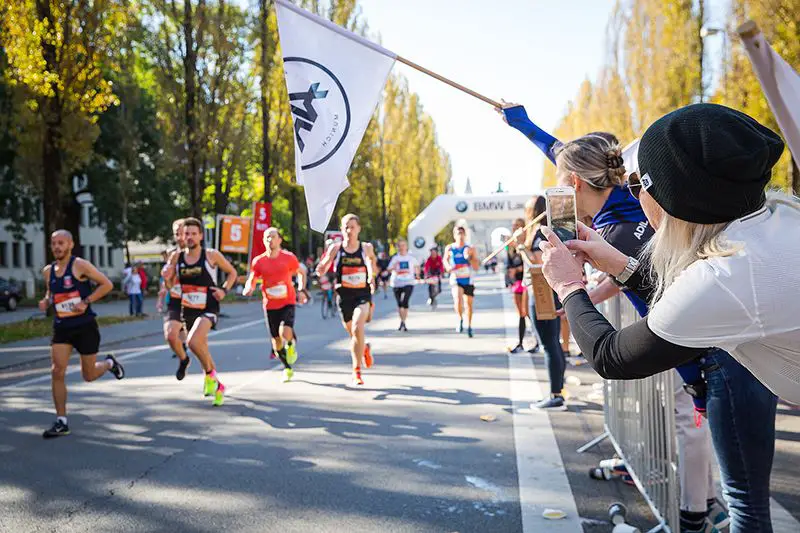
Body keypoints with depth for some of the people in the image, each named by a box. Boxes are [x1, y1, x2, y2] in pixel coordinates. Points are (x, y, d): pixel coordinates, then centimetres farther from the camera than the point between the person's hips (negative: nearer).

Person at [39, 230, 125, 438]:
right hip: (61, 327, 4)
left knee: (89, 375, 6)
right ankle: (61, 422, 1)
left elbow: (107, 284, -10)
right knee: (57, 372, -8)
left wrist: (86, 301, -20)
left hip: (85, 326, -4)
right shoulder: (48, 271, 6)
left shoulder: (80, 265, -11)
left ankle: (110, 363, 41)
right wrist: (45, 302, 0)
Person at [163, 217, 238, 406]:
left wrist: (224, 290, -10)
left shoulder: (211, 255, -8)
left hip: (208, 309, -5)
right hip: (187, 310, 5)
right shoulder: (177, 256, 1)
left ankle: (210, 375, -3)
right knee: (202, 348, 16)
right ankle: (217, 386, 36)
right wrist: (166, 277, -12)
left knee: (193, 342, -28)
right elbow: (170, 285, 10)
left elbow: (232, 272, 5)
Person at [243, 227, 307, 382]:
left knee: (285, 332, -26)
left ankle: (291, 344, 11)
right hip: (270, 305, 2)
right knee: (276, 340, 8)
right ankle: (288, 368, 30)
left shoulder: (289, 257, -4)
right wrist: (248, 289, -15)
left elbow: (301, 273, 11)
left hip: (288, 302, -2)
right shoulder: (258, 261, 0)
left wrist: (301, 290, -2)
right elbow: (252, 280, 7)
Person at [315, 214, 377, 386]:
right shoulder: (335, 248, -4)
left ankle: (356, 371, -13)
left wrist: (372, 275, 14)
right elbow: (321, 271, -5)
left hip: (363, 295, -1)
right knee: (353, 334, 14)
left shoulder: (366, 248, -1)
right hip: (344, 296, 2)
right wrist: (322, 267, -26)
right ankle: (365, 349, 49)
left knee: (358, 328, -24)